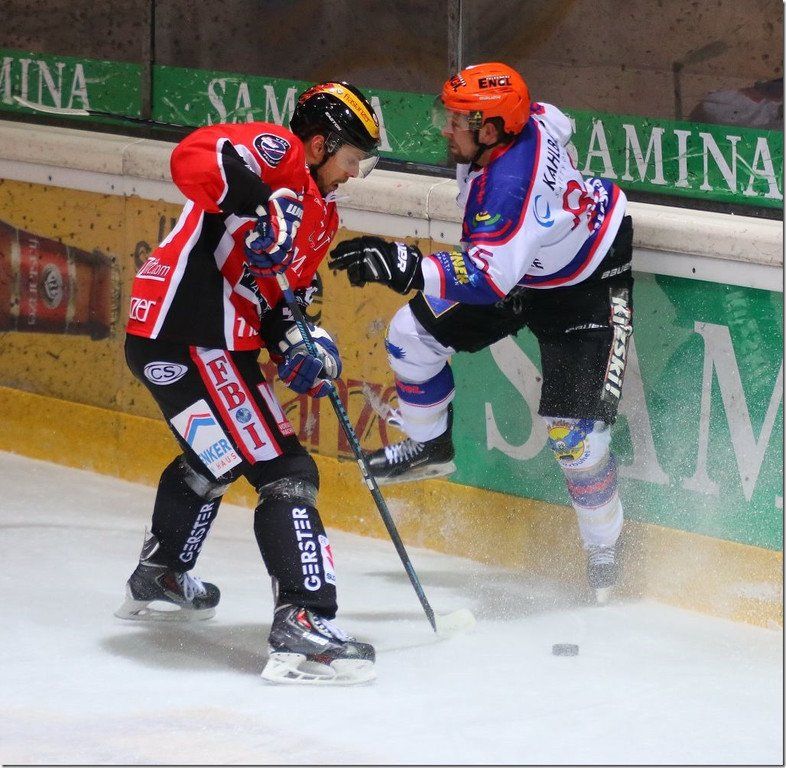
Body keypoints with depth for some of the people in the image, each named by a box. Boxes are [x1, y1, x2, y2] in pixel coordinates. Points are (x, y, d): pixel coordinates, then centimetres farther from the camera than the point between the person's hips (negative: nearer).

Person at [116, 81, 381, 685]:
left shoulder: (320, 214, 22)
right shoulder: (278, 151, -8)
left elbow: (275, 291, 21)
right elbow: (194, 157, -26)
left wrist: (296, 340, 1)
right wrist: (260, 202, -38)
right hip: (193, 339, -11)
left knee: (213, 458, 35)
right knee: (285, 472, -13)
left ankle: (159, 577, 55)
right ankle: (303, 626, -20)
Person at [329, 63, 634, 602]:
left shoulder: (511, 185, -41)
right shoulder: (526, 119, -17)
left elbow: (489, 278, -50)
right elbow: (560, 124, 8)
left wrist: (405, 266, -59)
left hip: (587, 285, -9)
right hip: (522, 262, 10)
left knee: (577, 432, -12)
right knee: (414, 331, 6)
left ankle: (605, 553, 8)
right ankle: (430, 446, 29)